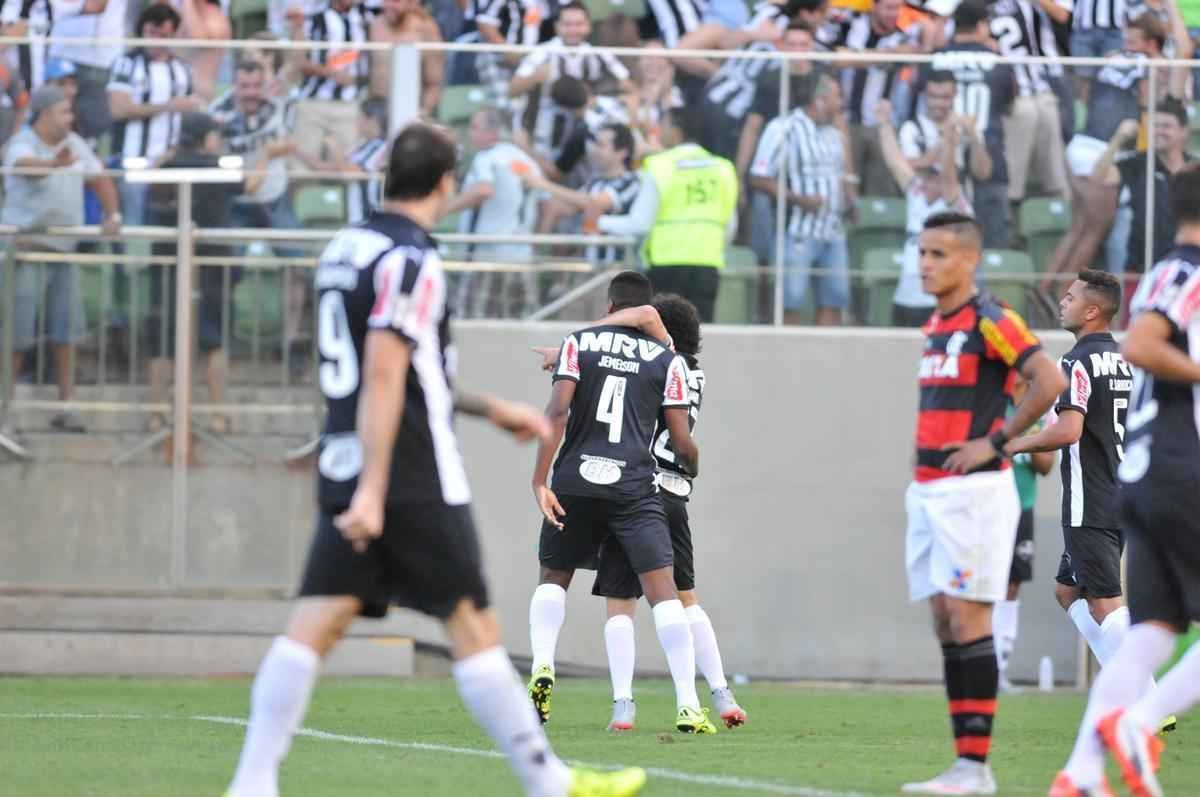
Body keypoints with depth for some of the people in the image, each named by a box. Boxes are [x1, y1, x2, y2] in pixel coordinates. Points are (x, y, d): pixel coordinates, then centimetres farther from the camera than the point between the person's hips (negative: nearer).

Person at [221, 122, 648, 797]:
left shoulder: (348, 248, 15)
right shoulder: (411, 260, -13)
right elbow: (384, 375, -21)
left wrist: (487, 408, 30)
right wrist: (373, 491, -24)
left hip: (345, 466, 8)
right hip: (414, 481, -8)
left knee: (316, 626, 1)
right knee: (473, 625, 0)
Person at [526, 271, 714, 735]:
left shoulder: (579, 343, 7)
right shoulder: (667, 360, 7)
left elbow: (558, 410, -6)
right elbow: (681, 441, 5)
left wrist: (540, 481, -7)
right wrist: (693, 469, 28)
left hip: (576, 483, 1)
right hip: (635, 487, -1)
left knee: (553, 578, 22)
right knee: (663, 591, -4)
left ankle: (542, 666, -1)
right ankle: (688, 706, -13)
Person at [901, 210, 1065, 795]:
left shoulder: (991, 321, -10)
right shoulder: (935, 327, 16)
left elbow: (1051, 382, -20)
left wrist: (994, 442, -16)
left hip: (973, 490, -9)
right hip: (928, 491, 9)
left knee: (967, 618, -11)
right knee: (945, 623, 6)